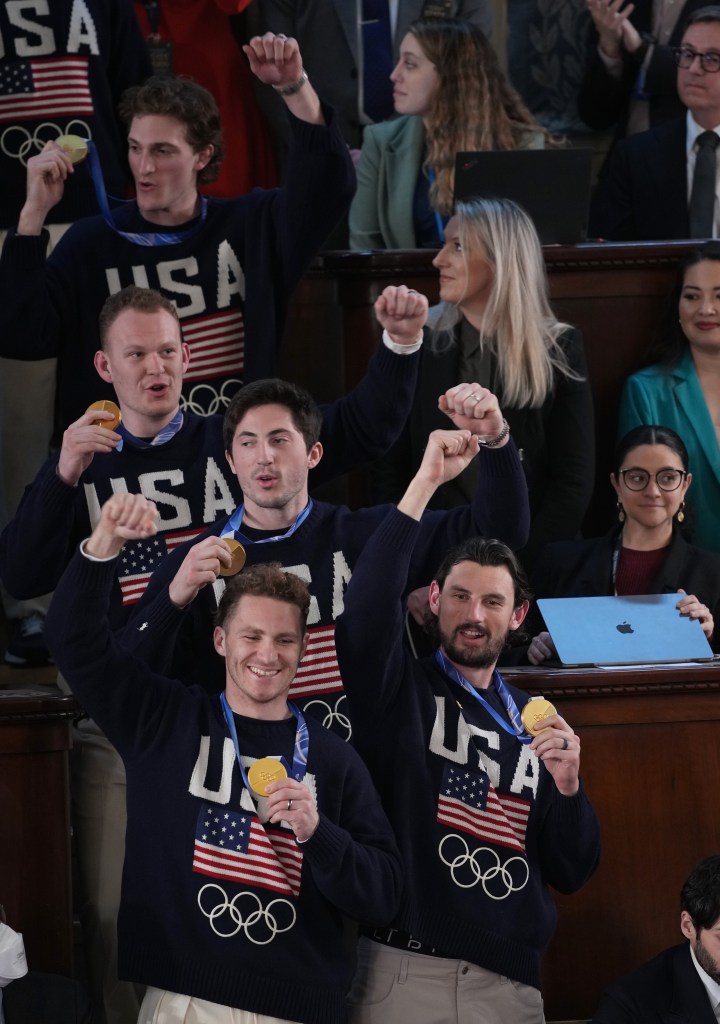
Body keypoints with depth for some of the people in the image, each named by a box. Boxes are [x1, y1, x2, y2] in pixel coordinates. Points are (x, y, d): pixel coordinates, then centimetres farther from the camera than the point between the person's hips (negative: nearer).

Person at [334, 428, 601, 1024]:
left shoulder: (535, 723, 13)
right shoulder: (402, 688, 2)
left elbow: (571, 874, 12)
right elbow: (365, 612, -20)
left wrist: (567, 785, -7)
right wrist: (426, 483, -23)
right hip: (404, 973, -4)